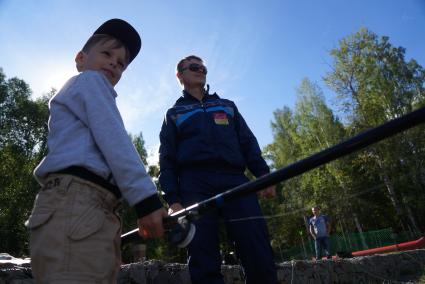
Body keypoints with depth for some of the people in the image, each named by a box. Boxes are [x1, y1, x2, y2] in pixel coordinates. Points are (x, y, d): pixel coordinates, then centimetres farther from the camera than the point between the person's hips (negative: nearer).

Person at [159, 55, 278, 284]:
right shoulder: (174, 114, 23)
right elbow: (166, 159, 12)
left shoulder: (227, 106, 29)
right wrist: (173, 199, -3)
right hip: (194, 184, -1)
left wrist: (263, 174, 0)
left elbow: (248, 142, 19)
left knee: (260, 257, -10)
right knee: (204, 264, -6)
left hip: (235, 180, 1)